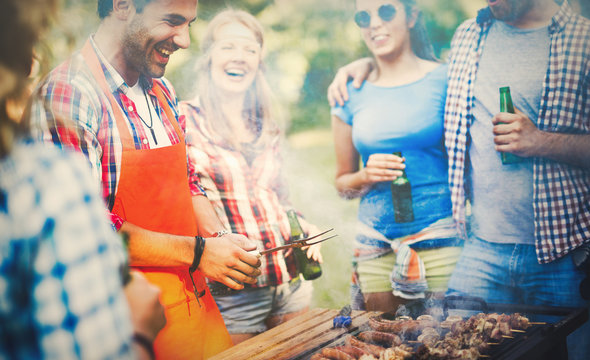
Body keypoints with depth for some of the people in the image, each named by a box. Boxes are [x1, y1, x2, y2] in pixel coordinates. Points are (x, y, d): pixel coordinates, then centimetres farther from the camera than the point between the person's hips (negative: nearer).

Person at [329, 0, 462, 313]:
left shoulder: (444, 81, 1)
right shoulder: (352, 96, 8)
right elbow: (342, 182, 16)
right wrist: (367, 176, -5)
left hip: (440, 239, -2)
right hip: (375, 246, 2)